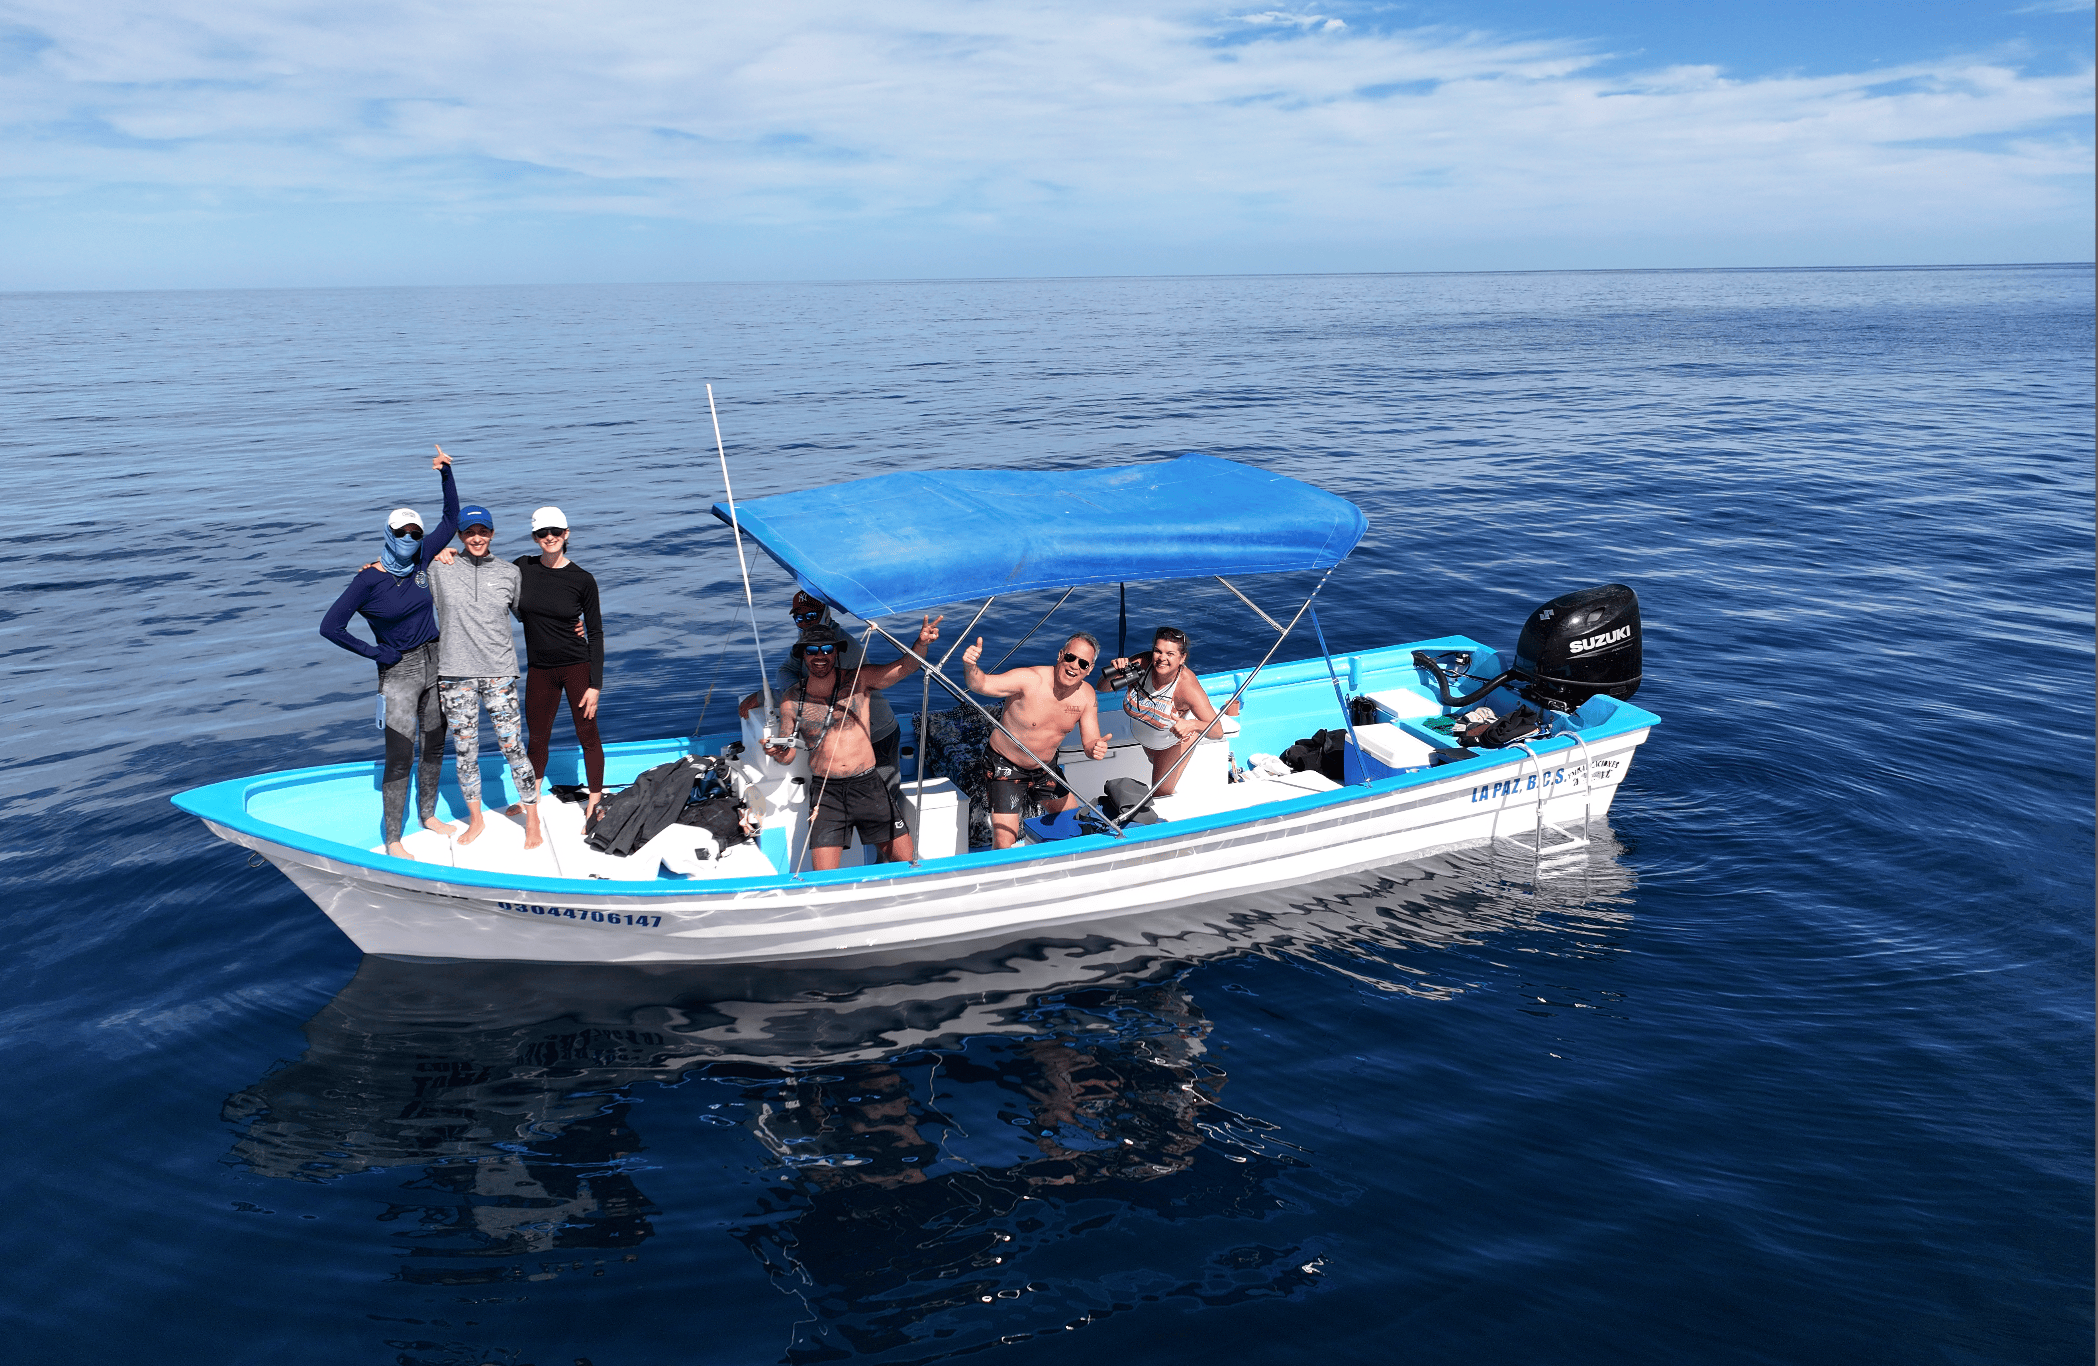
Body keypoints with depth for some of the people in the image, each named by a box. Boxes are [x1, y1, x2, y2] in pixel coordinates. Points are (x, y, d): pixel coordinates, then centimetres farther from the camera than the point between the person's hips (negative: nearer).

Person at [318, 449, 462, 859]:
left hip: (434, 664, 6)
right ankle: (392, 840, 2)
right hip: (398, 673, -6)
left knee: (435, 748, 17)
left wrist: (446, 474, -6)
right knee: (399, 757, -6)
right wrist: (373, 652, -12)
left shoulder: (421, 561, -1)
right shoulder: (369, 580, -14)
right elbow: (330, 626, -14)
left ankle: (428, 815, 36)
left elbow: (452, 518, 5)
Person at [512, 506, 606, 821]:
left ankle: (595, 803, 16)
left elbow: (596, 634, -5)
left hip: (578, 667, -2)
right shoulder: (522, 568, -3)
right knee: (537, 739, 13)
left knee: (587, 736, 2)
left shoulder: (582, 580, -8)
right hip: (539, 670, 3)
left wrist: (595, 685, -9)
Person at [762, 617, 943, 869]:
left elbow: (904, 667, -8)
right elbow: (787, 754, 10)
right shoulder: (792, 701, 2)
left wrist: (921, 643, -28)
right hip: (826, 794, 0)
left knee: (906, 860, 4)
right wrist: (776, 751, -13)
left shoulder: (859, 680, 1)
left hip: (869, 786, 0)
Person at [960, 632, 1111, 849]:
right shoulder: (1030, 680, -28)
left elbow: (1090, 742, -9)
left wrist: (1096, 748, -34)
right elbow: (980, 684, -37)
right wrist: (970, 666, -60)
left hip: (1046, 769, 6)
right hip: (1006, 768, -6)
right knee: (1003, 844, -12)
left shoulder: (1087, 696, -10)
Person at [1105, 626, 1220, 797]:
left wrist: (1192, 725, -65)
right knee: (1155, 761, 35)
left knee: (1161, 793, 5)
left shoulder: (1187, 686, -43)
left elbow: (1217, 731, -44)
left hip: (1175, 742, -4)